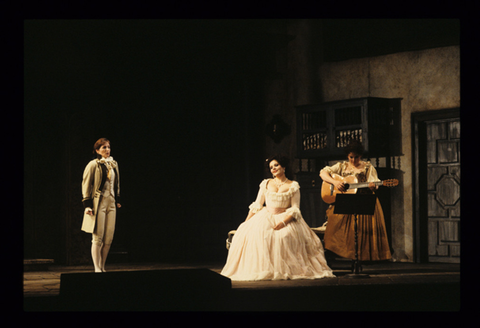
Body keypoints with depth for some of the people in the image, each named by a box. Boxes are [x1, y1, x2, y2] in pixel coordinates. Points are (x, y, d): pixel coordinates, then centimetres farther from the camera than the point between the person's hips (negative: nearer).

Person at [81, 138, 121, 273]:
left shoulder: (113, 164, 15)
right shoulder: (93, 165, -5)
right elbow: (86, 185, -6)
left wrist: (117, 200, 19)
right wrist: (87, 204, -11)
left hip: (111, 203, 6)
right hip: (98, 203, -6)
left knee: (109, 239, 3)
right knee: (98, 238, -7)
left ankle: (102, 268, 11)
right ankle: (97, 269, -3)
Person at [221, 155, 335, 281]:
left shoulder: (293, 186, 4)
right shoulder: (266, 184, 13)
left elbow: (295, 209, -2)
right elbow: (257, 205, 13)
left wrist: (283, 222, -19)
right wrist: (246, 222, 2)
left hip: (285, 218, -2)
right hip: (265, 218, 3)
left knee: (284, 235, -34)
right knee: (250, 232, -26)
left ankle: (284, 271, -21)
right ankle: (263, 269, -21)